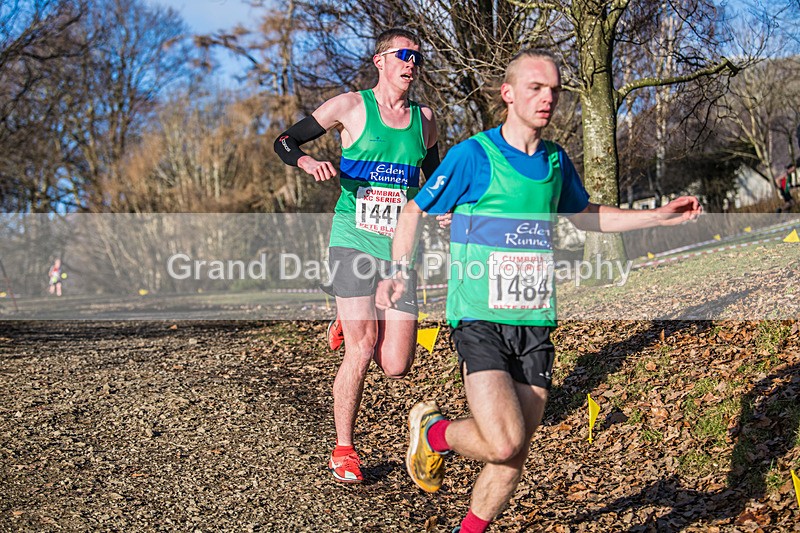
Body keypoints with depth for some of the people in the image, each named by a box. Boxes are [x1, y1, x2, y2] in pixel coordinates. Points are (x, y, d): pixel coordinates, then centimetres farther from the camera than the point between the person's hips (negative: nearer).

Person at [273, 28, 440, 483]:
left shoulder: (425, 119, 13)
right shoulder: (350, 107, 1)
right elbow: (284, 142, 6)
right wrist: (307, 161, -16)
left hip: (399, 250, 4)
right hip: (354, 242, -4)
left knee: (397, 367, -2)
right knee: (362, 350, -14)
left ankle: (352, 323, 31)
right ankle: (344, 450, 5)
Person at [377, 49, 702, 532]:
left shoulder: (556, 161, 10)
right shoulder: (473, 155, -7)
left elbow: (587, 215, 28)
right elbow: (415, 212, 4)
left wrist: (661, 216, 21)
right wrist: (399, 273, -7)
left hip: (535, 324, 5)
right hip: (480, 319, -5)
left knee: (515, 453, 5)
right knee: (503, 444, -19)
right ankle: (433, 431, 12)